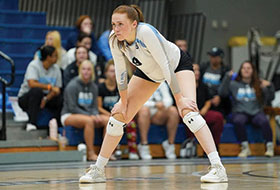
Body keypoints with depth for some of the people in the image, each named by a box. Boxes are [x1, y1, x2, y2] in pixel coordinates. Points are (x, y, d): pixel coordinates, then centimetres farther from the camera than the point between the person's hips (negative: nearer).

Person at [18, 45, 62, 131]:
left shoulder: (56, 68, 0)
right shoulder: (34, 65, -16)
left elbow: (57, 90, -5)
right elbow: (32, 84, -32)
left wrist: (46, 99, -23)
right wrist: (50, 87, -33)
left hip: (47, 98, 5)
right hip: (25, 98, -5)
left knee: (61, 100, -21)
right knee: (37, 90, -38)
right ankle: (31, 124, -38)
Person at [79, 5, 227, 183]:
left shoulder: (146, 32, -38)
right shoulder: (114, 40, -22)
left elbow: (166, 66, -34)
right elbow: (121, 72, -9)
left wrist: (179, 99, -31)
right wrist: (123, 102, -2)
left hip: (178, 64, -6)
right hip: (149, 71, 6)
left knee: (188, 112, -27)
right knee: (119, 114, 0)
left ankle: (218, 168, -28)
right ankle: (98, 170, 11)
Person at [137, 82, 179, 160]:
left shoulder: (161, 84, 11)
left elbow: (168, 99, -1)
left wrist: (163, 105, -26)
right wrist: (155, 104, -30)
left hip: (158, 116, 3)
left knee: (173, 110, -24)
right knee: (144, 109, -37)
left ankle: (170, 144, -16)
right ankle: (143, 146, -35)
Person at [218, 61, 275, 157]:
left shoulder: (259, 84, 15)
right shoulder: (234, 84, 14)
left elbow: (270, 98, 7)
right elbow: (222, 92, -2)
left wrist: (269, 86, -11)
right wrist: (228, 77, -12)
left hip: (256, 113, 0)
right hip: (240, 113, 0)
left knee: (264, 121, -33)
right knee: (238, 121, -36)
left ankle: (270, 147, -29)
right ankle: (245, 147, -29)